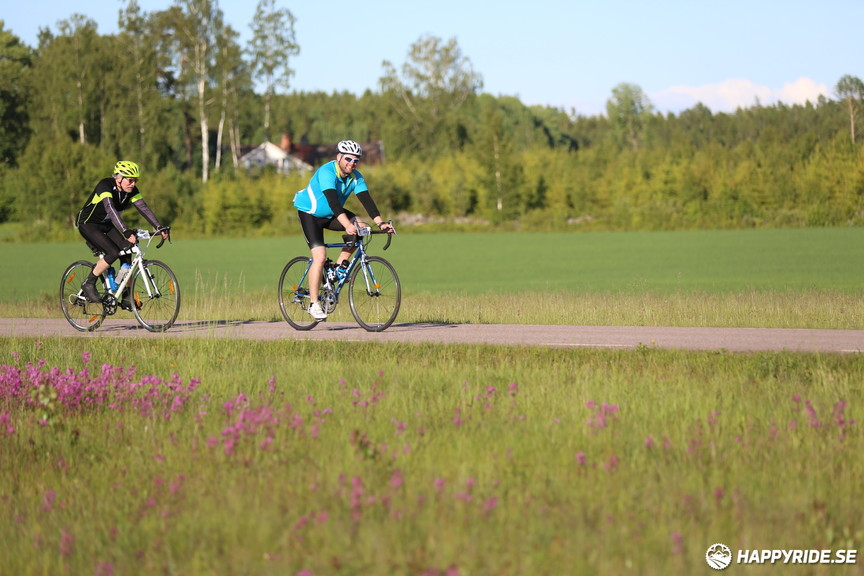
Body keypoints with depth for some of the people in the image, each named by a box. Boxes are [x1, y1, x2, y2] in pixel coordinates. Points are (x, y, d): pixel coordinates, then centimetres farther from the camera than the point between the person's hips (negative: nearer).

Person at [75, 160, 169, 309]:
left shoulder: (131, 191, -8)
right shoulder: (105, 186, -29)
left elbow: (144, 208, -17)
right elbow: (111, 210, -42)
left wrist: (159, 228, -31)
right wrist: (126, 232, -54)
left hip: (107, 225, 7)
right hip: (88, 224, -7)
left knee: (127, 252, -13)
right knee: (113, 253, -26)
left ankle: (127, 298, -4)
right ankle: (88, 284, -8)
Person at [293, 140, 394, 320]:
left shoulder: (356, 177, -10)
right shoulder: (327, 172, -29)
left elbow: (367, 200, -18)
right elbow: (332, 200, -41)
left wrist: (380, 223, -33)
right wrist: (347, 225, -53)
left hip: (331, 215, 6)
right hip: (310, 214, -6)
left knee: (361, 226, -18)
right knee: (320, 257, -19)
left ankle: (339, 267, -4)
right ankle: (313, 303, -10)